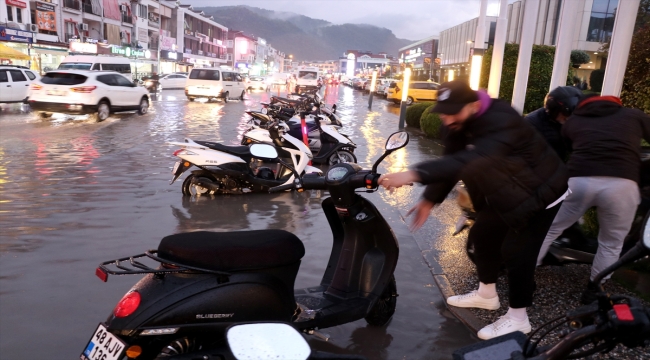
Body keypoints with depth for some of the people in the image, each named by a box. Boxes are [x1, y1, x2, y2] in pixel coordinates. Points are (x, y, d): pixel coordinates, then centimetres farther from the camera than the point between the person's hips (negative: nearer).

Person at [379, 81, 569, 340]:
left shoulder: (501, 122, -37)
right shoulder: (457, 124, -9)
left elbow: (471, 161, -53)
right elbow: (452, 161, -5)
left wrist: (414, 174, -62)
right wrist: (429, 200, -17)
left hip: (539, 191, -8)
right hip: (505, 191, 8)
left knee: (517, 250, -10)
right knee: (482, 235, 12)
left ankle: (517, 319, 7)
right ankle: (486, 294, 32)